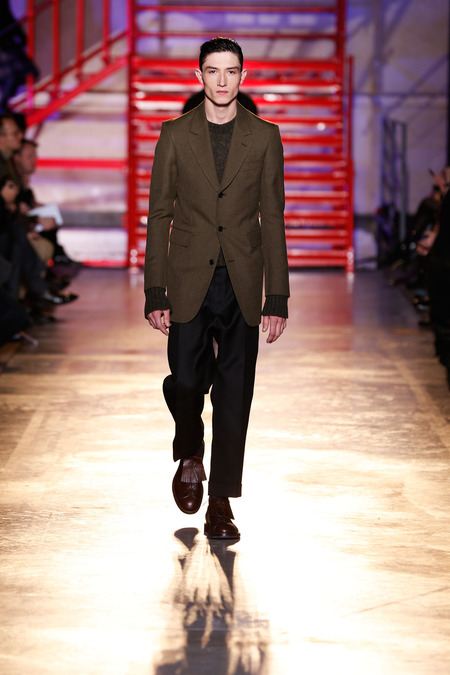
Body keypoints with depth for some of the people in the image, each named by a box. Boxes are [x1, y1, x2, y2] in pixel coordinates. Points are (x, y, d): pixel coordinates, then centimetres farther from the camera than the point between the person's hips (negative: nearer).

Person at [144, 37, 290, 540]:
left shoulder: (265, 137, 5)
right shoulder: (175, 135, 5)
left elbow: (273, 219, 5)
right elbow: (159, 215, 5)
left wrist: (277, 297, -1)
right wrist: (155, 293, -2)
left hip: (242, 284, 0)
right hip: (189, 282, 0)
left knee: (234, 391, 0)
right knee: (186, 381, -7)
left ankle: (221, 501, 10)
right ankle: (190, 456, 25)